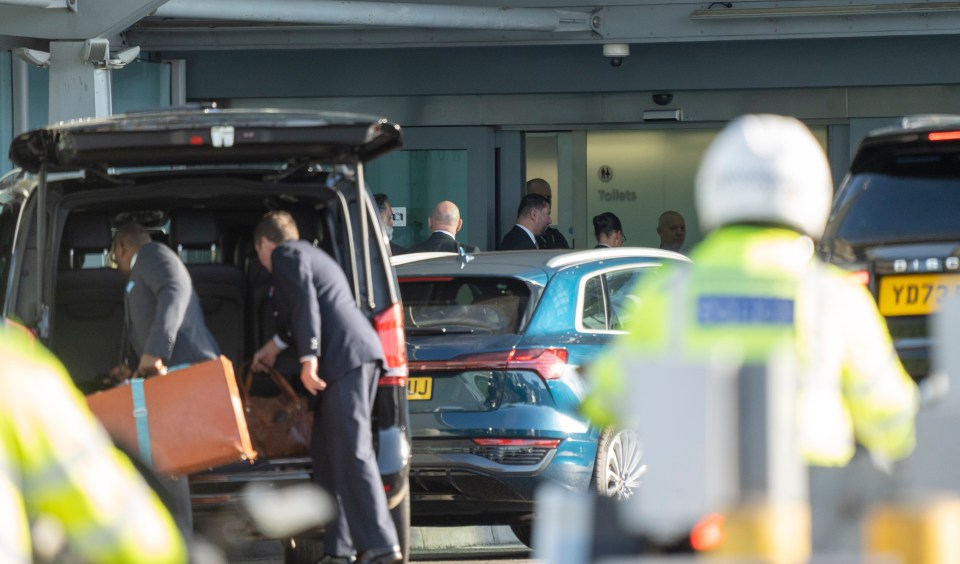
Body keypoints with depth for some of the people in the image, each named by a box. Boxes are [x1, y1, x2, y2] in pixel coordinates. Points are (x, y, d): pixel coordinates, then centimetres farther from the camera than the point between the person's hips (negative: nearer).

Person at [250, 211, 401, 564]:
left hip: (346, 358, -10)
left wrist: (308, 359, -19)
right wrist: (276, 345, 60)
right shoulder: (309, 255, 32)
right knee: (327, 454, 11)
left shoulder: (285, 255, 2)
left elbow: (305, 305, -13)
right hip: (352, 359, 10)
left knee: (353, 454, -14)